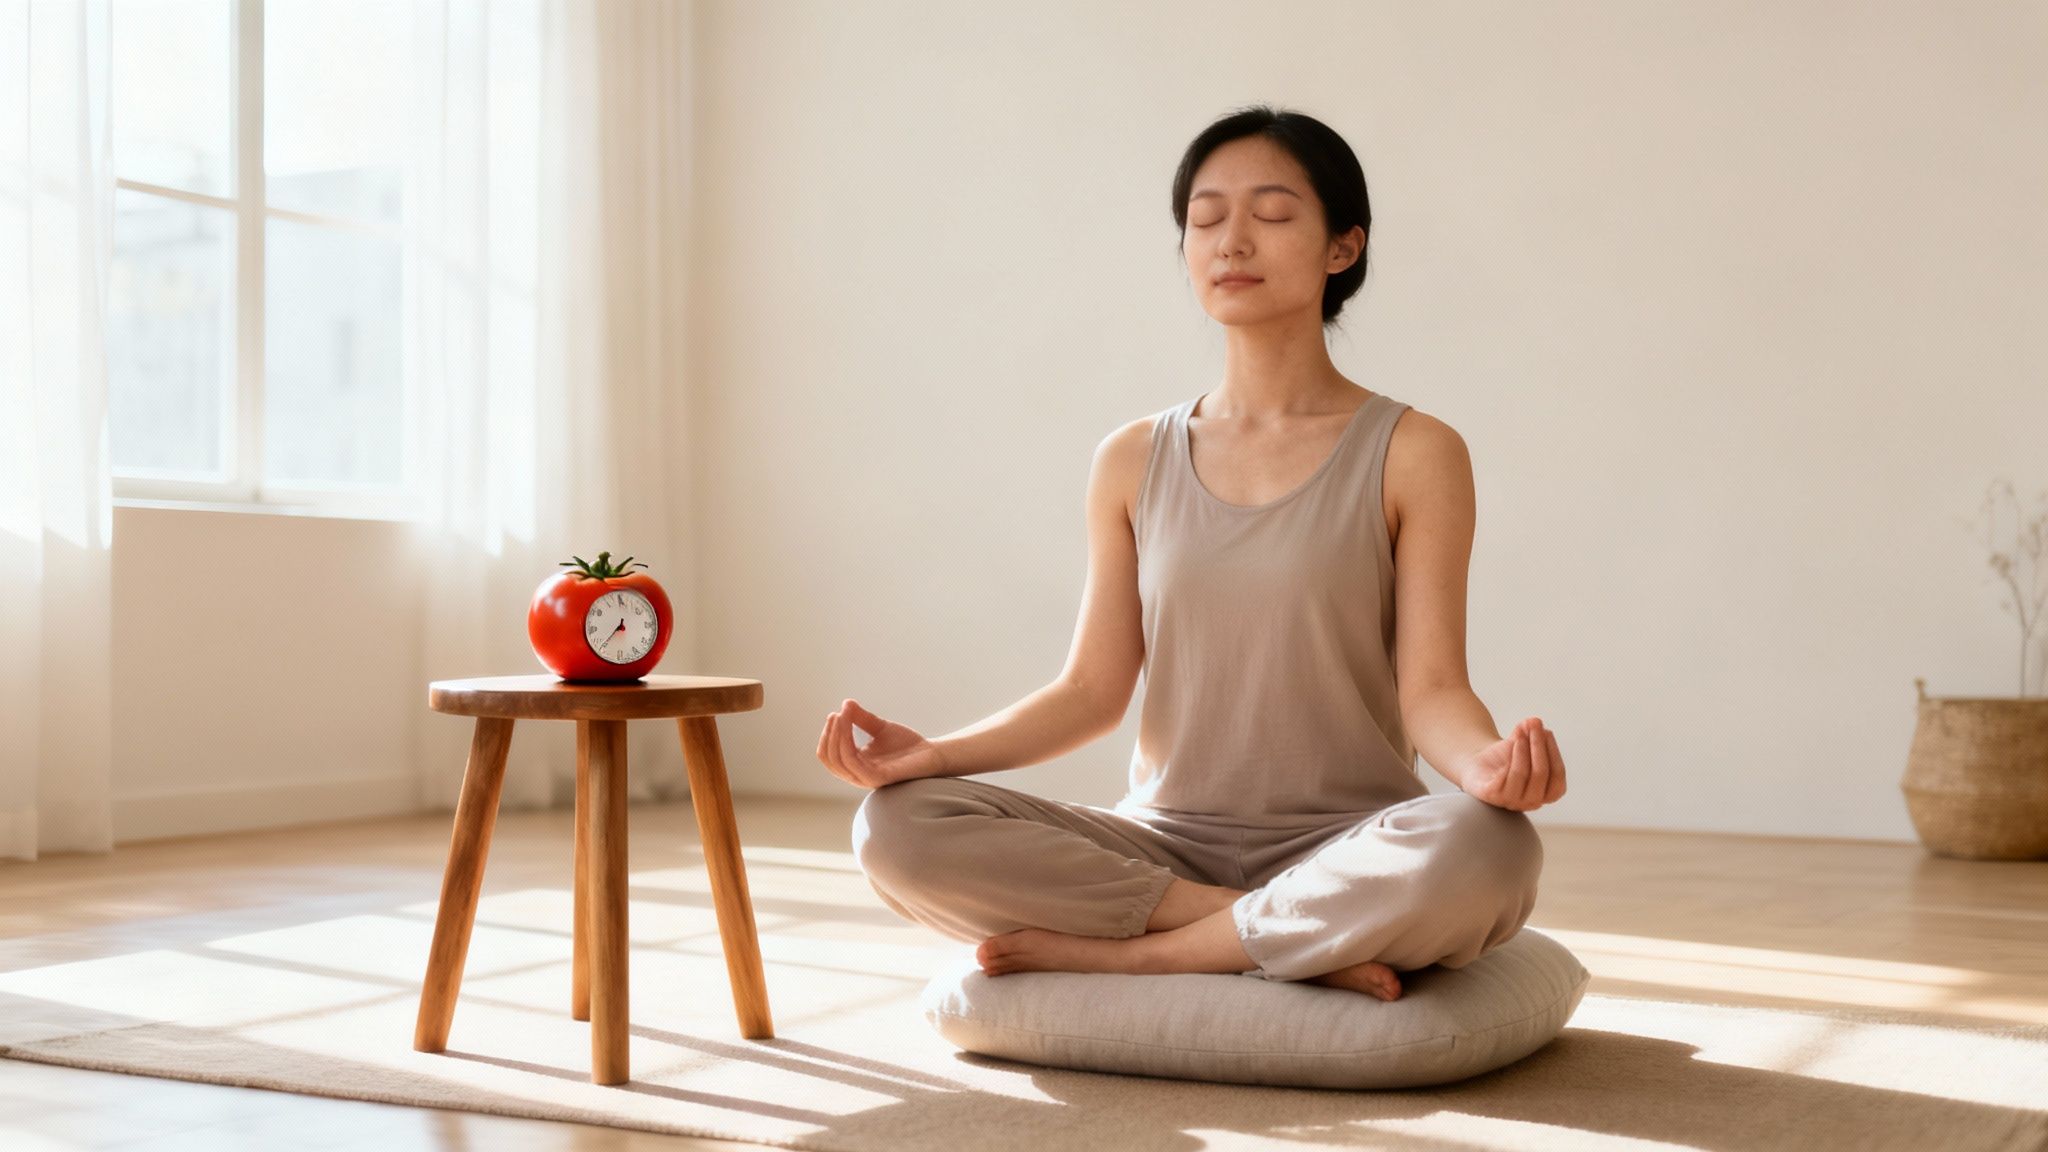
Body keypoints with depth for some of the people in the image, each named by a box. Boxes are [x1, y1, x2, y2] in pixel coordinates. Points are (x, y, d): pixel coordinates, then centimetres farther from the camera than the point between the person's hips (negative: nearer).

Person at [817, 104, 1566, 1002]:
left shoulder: (1413, 454, 1)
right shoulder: (1132, 463, 10)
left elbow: (1431, 690, -6)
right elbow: (1094, 689, 6)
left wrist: (1488, 762, -30)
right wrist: (932, 753, -10)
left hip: (1345, 849, -2)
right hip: (1165, 841, 3)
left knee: (1486, 848, -37)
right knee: (899, 828, -22)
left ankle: (1113, 951, -20)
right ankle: (1309, 947, -19)